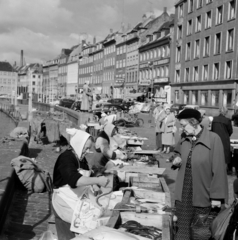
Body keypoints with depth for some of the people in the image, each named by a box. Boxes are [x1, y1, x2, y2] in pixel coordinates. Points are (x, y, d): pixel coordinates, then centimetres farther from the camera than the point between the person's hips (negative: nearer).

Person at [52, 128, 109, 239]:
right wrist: (97, 180, -35)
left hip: (79, 199, 8)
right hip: (65, 201, -8)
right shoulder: (66, 158, -17)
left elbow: (86, 178, 14)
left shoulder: (81, 158, 11)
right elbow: (74, 180, -31)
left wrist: (95, 187, -5)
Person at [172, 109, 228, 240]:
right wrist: (177, 160, 0)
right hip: (183, 194, 4)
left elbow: (218, 169, -13)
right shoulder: (184, 138, 3)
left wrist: (216, 196, -13)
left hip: (202, 195, -4)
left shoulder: (213, 139, -15)